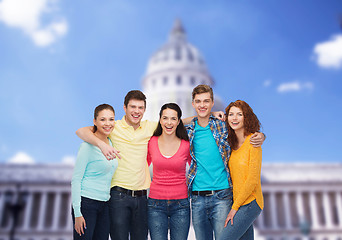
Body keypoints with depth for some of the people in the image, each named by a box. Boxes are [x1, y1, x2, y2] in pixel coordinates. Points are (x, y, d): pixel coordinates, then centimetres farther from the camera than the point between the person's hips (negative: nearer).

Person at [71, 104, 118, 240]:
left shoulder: (111, 143, 8)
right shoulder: (88, 146, -13)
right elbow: (76, 179, -13)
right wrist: (77, 213, -15)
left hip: (104, 205, 7)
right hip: (86, 203, -7)